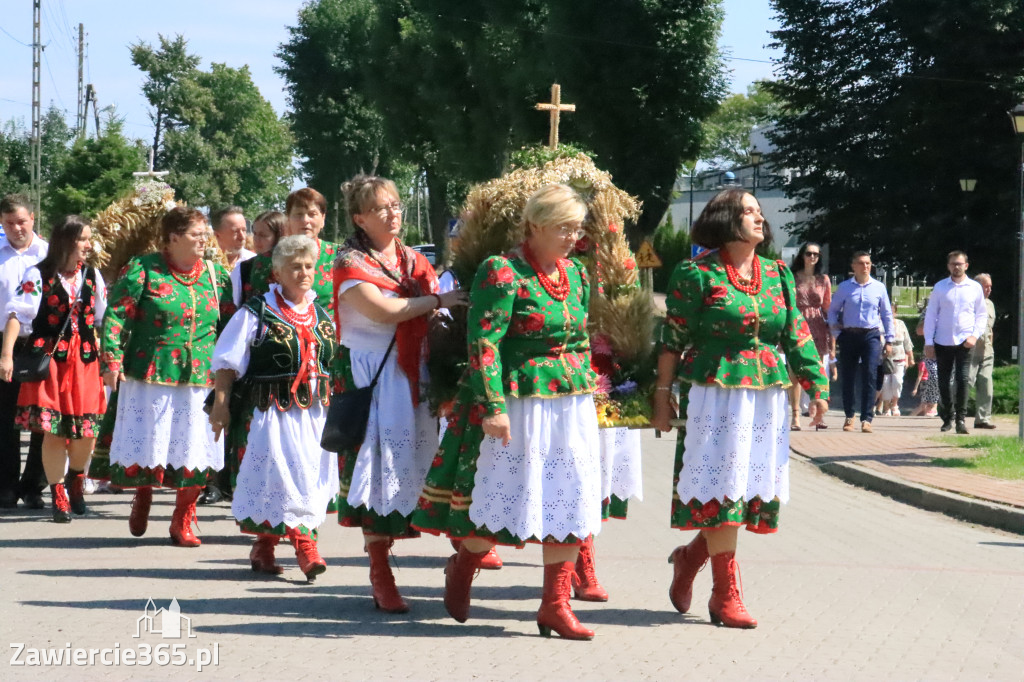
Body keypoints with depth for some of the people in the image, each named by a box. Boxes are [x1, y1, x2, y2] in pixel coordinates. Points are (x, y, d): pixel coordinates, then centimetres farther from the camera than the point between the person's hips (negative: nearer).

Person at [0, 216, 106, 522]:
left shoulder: (92, 275, 9)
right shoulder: (39, 275, -5)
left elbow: (104, 318, 14)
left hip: (85, 360, 4)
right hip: (50, 359, -4)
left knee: (86, 432, 1)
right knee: (53, 430, -4)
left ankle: (76, 479, 30)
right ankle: (59, 497, 9)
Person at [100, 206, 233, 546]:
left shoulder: (216, 274, 8)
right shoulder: (143, 270, -3)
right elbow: (117, 315, -5)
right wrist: (112, 361, -12)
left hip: (200, 378, 3)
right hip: (151, 375, -3)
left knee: (194, 450, 1)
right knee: (147, 442, 3)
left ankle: (183, 522, 14)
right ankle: (142, 496, 32)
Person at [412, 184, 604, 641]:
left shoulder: (576, 273, 11)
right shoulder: (502, 272, -11)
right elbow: (483, 342, -16)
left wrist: (586, 392, 19)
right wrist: (493, 406, -21)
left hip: (573, 406, 7)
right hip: (518, 402, -7)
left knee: (570, 502, 3)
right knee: (502, 496, 2)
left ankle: (555, 604, 9)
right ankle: (461, 568, 29)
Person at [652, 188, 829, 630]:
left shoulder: (777, 275, 12)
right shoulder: (697, 274, -3)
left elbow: (797, 336, 12)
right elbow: (673, 340, -2)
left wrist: (816, 388, 4)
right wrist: (663, 398, -3)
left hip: (767, 397, 6)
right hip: (716, 395, -5)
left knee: (755, 488, 6)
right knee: (721, 488, -4)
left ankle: (691, 557, 29)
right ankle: (726, 596, 5)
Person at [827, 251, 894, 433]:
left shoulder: (879, 287, 6)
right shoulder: (844, 287, 4)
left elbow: (887, 315, 11)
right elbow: (832, 310, 11)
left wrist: (889, 340, 7)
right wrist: (836, 333, 1)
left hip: (871, 336, -1)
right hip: (849, 335, 1)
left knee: (870, 377, -9)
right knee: (848, 377, 6)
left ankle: (866, 419, -8)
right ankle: (849, 416, 20)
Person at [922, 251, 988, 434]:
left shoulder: (975, 288, 6)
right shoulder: (940, 287, 5)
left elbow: (982, 315, 10)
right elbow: (930, 315, 6)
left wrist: (975, 335, -5)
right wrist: (928, 342, 1)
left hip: (964, 343, -1)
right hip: (942, 343, 1)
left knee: (962, 380, -12)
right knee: (943, 383, 5)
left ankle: (961, 418, -5)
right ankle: (947, 418, 19)